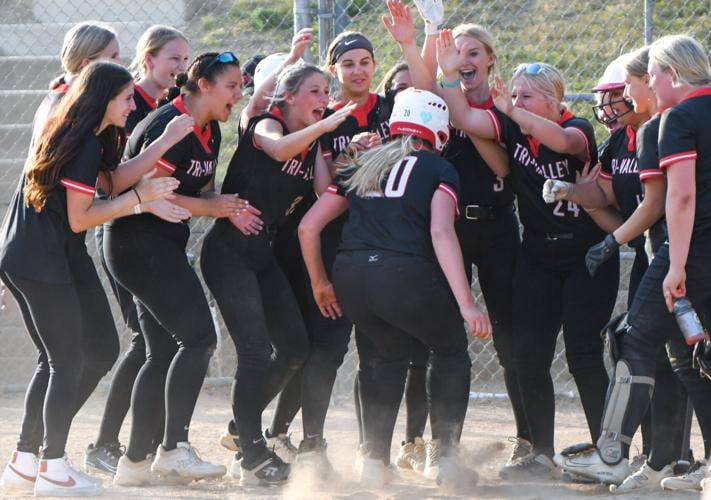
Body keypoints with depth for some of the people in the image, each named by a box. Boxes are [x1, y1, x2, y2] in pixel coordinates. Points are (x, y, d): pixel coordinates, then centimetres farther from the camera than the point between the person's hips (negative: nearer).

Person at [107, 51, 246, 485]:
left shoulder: (210, 131, 12)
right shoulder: (170, 126, -18)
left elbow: (204, 190, 17)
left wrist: (231, 208, -5)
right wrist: (212, 207, -14)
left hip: (166, 246, 11)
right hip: (138, 242, -11)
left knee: (164, 352, 10)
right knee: (199, 337, -15)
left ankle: (136, 461, 14)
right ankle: (174, 448, -15)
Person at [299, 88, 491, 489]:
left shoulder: (360, 166, 22)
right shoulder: (439, 170, 8)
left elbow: (309, 226, 19)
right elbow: (441, 233, -8)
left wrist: (320, 284, 32)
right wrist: (466, 304, -14)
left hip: (351, 276, 4)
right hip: (405, 274, -4)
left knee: (390, 352, 29)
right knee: (451, 351, 21)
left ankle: (375, 459, 18)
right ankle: (446, 456, 13)